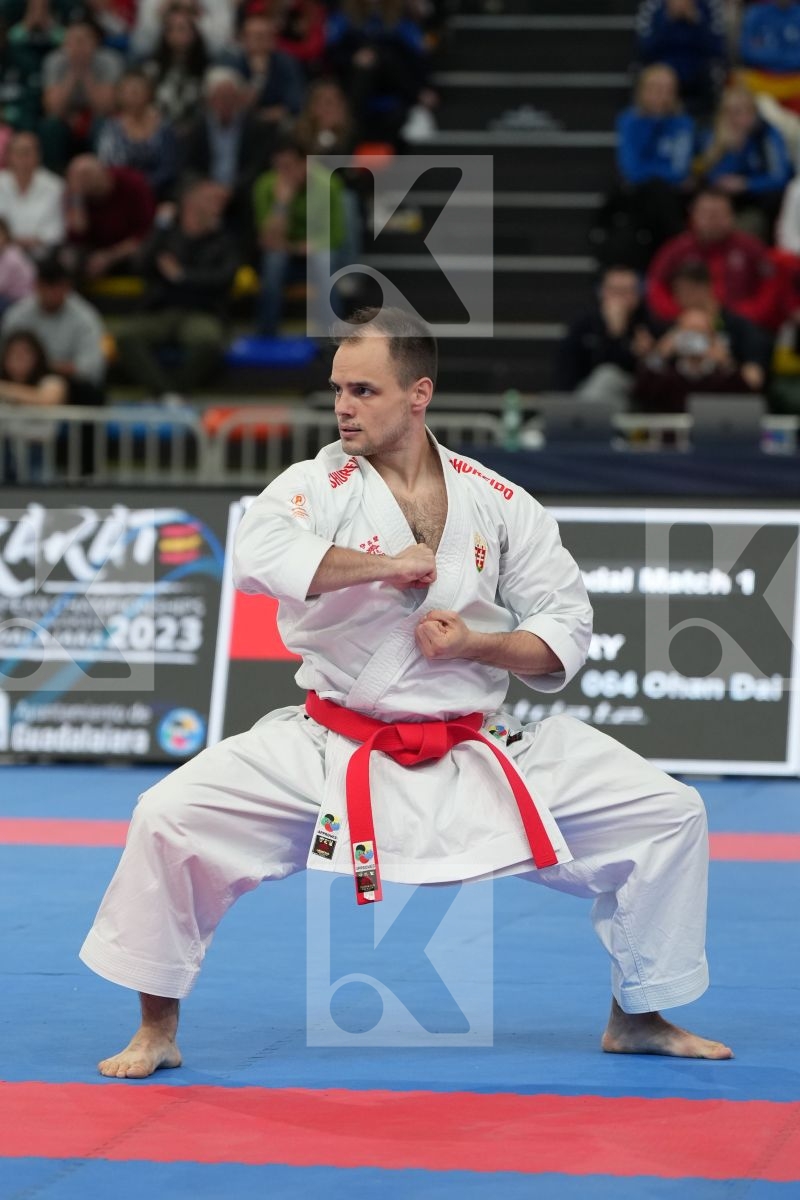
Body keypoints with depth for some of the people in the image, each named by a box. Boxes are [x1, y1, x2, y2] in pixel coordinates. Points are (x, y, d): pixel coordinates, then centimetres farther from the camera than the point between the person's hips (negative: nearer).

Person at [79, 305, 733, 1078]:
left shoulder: (498, 505, 1)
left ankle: (638, 1016, 18)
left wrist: (475, 642, -14)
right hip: (331, 750, -2)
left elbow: (564, 631, 4)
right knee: (171, 817, -21)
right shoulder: (318, 485, -7)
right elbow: (257, 553, -30)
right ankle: (157, 1029, -1)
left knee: (668, 815, -4)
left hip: (476, 752, 2)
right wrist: (386, 565, -23)